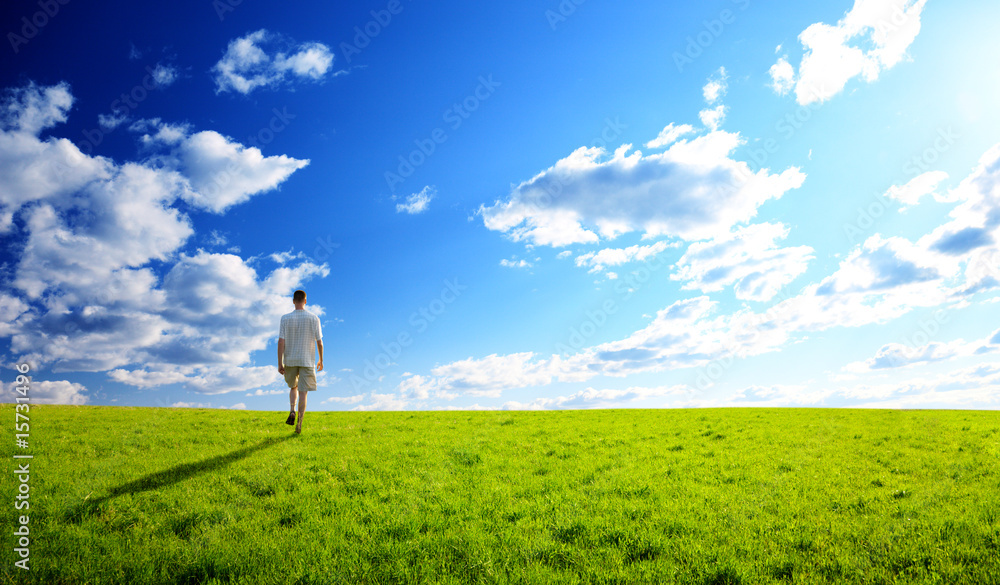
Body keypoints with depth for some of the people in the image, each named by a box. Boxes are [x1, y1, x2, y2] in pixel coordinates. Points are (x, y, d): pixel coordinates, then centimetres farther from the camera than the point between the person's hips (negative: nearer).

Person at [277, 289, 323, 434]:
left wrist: (280, 364, -3)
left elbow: (281, 342, -8)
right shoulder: (314, 319, -5)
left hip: (290, 361, 1)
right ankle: (299, 424, -2)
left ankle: (292, 411, 3)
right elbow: (319, 342, -2)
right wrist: (321, 360, 11)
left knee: (293, 387, 23)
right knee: (303, 392, 2)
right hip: (307, 361, -1)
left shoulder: (285, 318, -5)